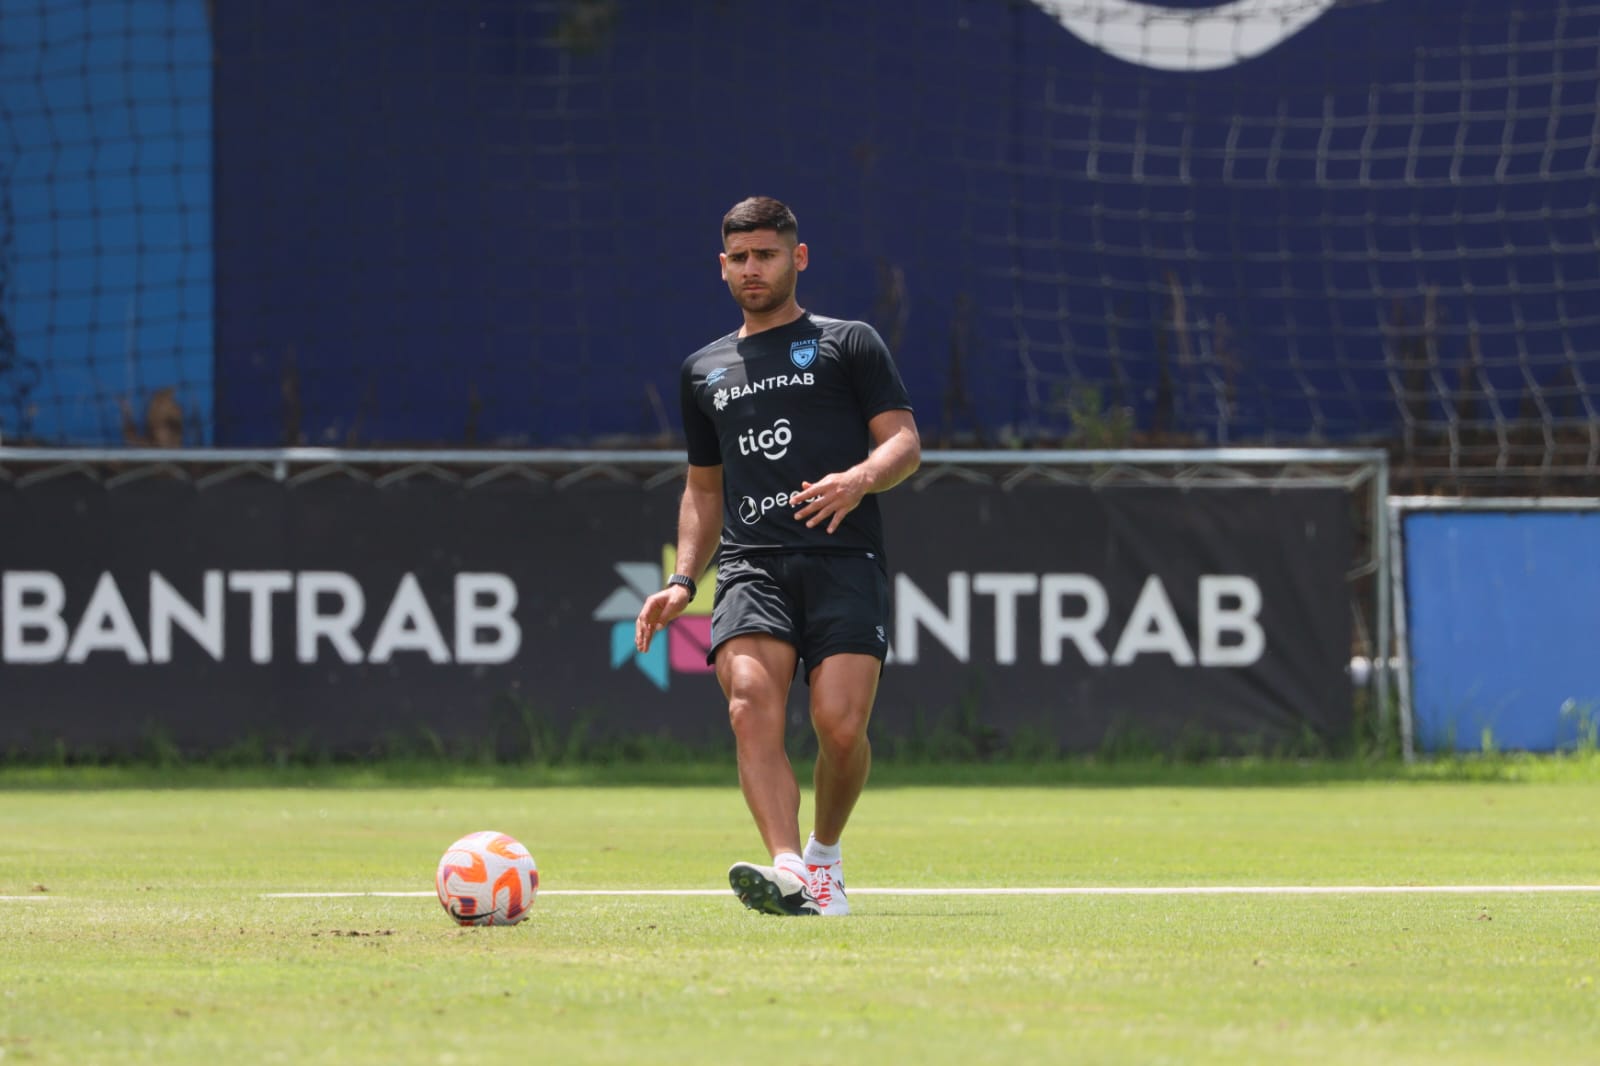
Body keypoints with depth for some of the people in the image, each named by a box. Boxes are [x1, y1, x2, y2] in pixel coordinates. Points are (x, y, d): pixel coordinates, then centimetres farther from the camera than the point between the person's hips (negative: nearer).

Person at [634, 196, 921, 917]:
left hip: (843, 559, -3)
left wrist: (860, 479, -17)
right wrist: (683, 580, 19)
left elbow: (904, 442, 5)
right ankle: (788, 870, -37)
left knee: (840, 726, -17)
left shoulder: (849, 344, 14)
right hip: (751, 565, 3)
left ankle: (825, 853, 11)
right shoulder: (703, 370, 27)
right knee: (751, 706, -24)